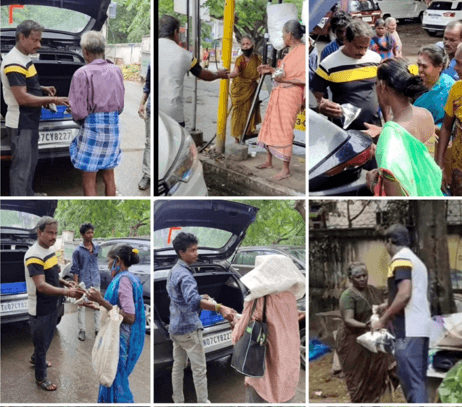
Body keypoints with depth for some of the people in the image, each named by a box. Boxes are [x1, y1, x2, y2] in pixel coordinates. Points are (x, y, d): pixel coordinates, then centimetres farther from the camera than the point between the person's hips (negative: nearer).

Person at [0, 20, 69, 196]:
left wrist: (43, 89, 5)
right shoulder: (14, 63, -22)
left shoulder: (25, 58, 10)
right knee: (21, 167, -5)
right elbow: (22, 98, -26)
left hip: (29, 122, 10)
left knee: (30, 162, 21)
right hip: (20, 124, -10)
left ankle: (28, 195, 34)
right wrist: (52, 100, -21)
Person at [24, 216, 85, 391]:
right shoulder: (34, 256, -27)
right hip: (40, 309, -9)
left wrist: (64, 283, -2)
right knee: (41, 341, 8)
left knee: (47, 338, 27)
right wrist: (66, 292, -43)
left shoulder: (50, 250, 3)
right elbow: (41, 286, -35)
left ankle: (36, 358, 53)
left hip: (52, 305, 9)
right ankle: (41, 377, 25)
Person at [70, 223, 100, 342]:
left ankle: (97, 329, 16)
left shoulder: (97, 247, 5)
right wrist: (76, 284, -8)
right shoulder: (78, 251, -6)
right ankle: (82, 330, 14)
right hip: (83, 282, -3)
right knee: (81, 306, 5)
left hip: (95, 281, 3)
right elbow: (75, 269, -4)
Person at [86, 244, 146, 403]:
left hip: (121, 341, -10)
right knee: (111, 381, 18)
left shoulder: (123, 279, -17)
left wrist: (101, 301, -22)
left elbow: (129, 317, -23)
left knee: (117, 383, -3)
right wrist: (101, 304, 26)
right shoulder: (131, 278, 12)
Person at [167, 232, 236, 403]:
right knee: (199, 369, -1)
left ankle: (178, 401, 19)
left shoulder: (173, 272, 9)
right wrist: (220, 308, -51)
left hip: (175, 328, 9)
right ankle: (203, 402, 5)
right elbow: (193, 301, -40)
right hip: (189, 328, -9)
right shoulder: (184, 275, -22)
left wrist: (201, 297, 21)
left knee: (178, 366, 13)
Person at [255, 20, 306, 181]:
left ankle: (286, 169, 3)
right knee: (269, 125, 15)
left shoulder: (303, 51, -15)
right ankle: (269, 161, 29)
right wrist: (271, 70, 18)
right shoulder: (292, 51, 13)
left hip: (290, 95, -10)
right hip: (278, 93, 10)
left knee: (284, 130, -6)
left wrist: (284, 79, -26)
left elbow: (304, 79, -19)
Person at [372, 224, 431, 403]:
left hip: (408, 329, -10)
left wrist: (383, 320, -11)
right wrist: (388, 308, 30)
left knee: (410, 380, -11)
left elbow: (404, 294, -19)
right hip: (421, 327, 10)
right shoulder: (417, 261, 22)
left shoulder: (400, 259, -8)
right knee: (418, 380, 12)